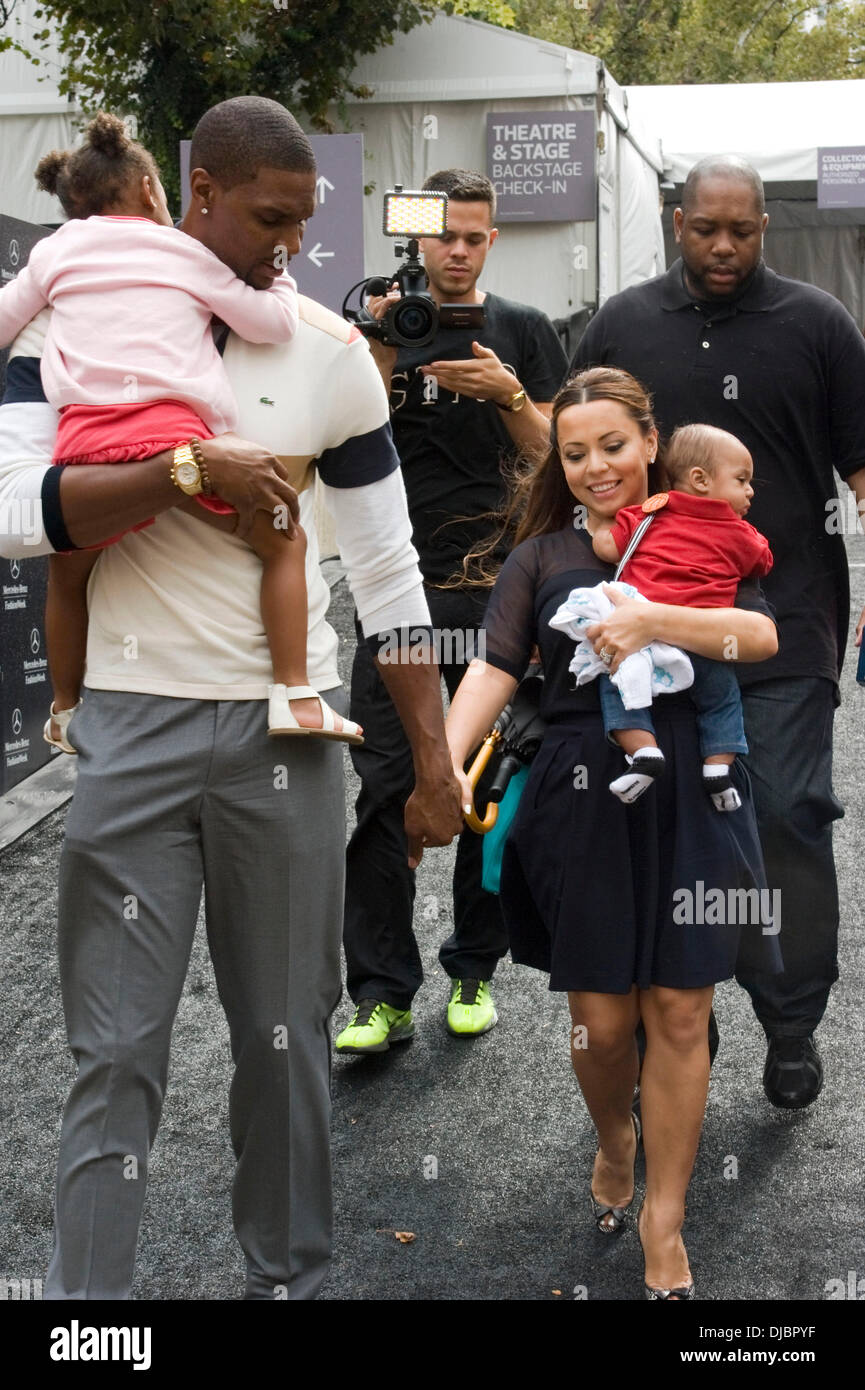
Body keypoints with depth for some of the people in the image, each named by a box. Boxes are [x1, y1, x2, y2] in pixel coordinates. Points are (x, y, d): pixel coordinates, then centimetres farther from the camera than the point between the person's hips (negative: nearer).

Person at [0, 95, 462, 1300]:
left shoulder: (329, 352, 5)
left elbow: (387, 570, 7)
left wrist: (433, 762, 4)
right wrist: (199, 472, -20)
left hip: (285, 729, 2)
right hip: (133, 729, -1)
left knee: (289, 1038, 10)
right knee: (118, 1052, 1)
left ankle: (289, 1279, 26)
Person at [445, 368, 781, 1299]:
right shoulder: (541, 557, 11)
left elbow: (761, 636, -7)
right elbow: (494, 668, -2)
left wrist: (653, 620, -23)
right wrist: (449, 762, -19)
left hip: (689, 792, 0)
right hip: (582, 794, 0)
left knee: (679, 1009, 1)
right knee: (601, 1017, 3)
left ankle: (664, 1220, 16)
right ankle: (613, 1141, 37)